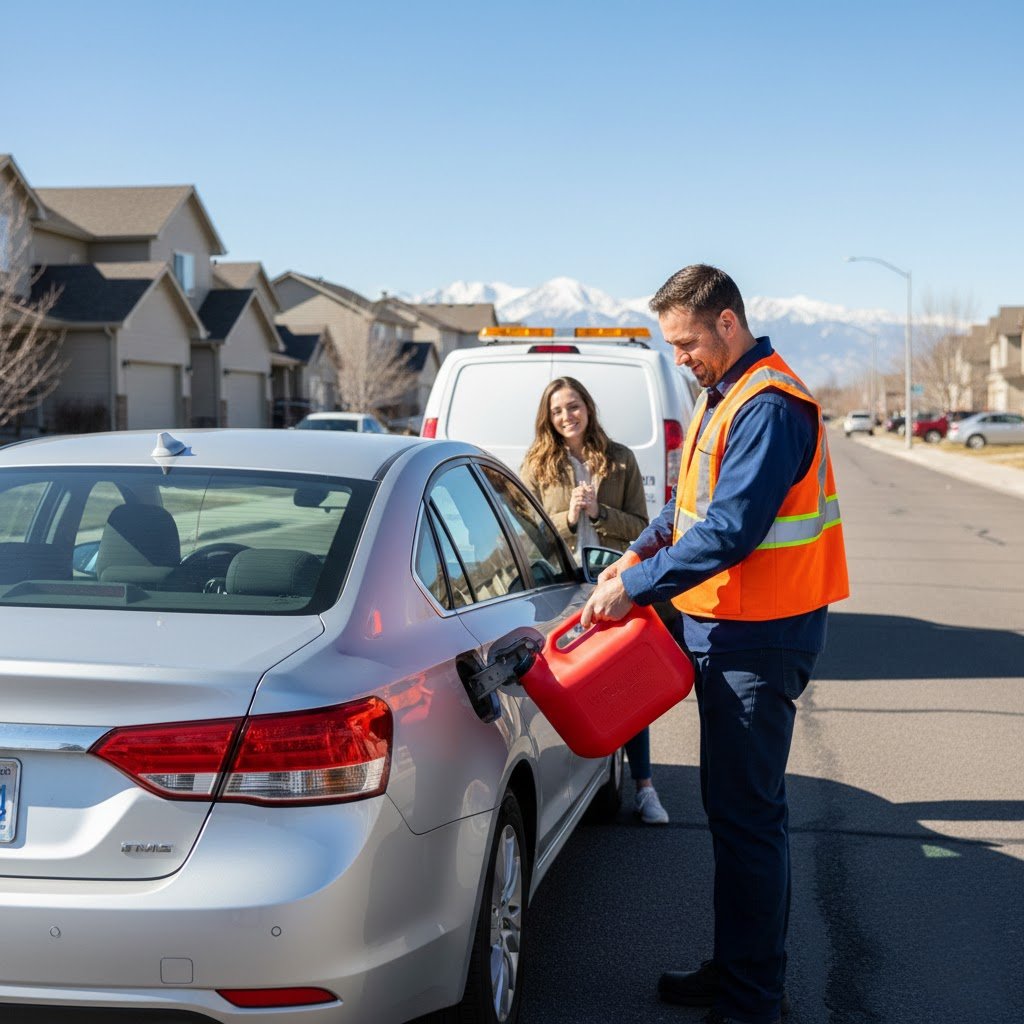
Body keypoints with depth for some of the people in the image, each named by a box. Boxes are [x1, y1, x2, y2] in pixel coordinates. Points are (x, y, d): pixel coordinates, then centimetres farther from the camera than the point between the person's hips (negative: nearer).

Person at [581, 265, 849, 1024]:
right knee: (733, 806, 17)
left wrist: (636, 586, -21)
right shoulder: (722, 395, 14)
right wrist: (645, 548, 6)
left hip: (760, 639, -10)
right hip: (727, 628, 10)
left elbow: (731, 529, -26)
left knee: (747, 815, -4)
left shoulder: (769, 407, -20)